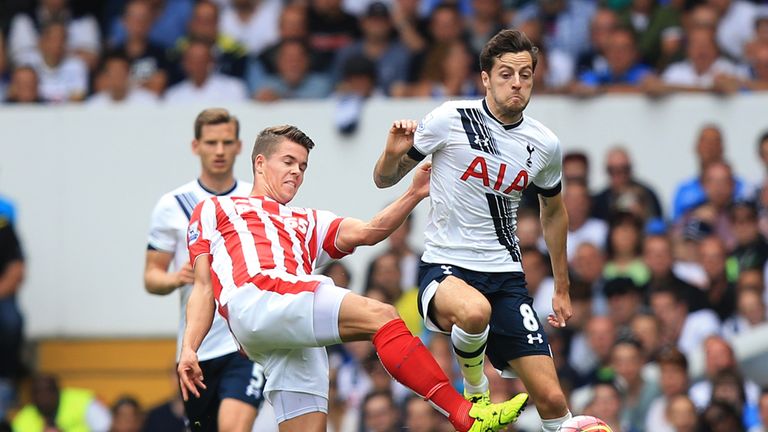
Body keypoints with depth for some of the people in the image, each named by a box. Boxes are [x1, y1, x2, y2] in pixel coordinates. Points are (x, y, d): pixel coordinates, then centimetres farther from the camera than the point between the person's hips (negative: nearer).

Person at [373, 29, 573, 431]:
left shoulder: (545, 145, 5)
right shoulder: (450, 119, -7)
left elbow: (553, 212, 24)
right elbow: (384, 179, 3)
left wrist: (561, 288, 26)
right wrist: (393, 153, -20)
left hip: (506, 274, 4)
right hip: (445, 267, -4)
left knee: (551, 398, -10)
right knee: (475, 311, -40)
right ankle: (475, 390, -9)